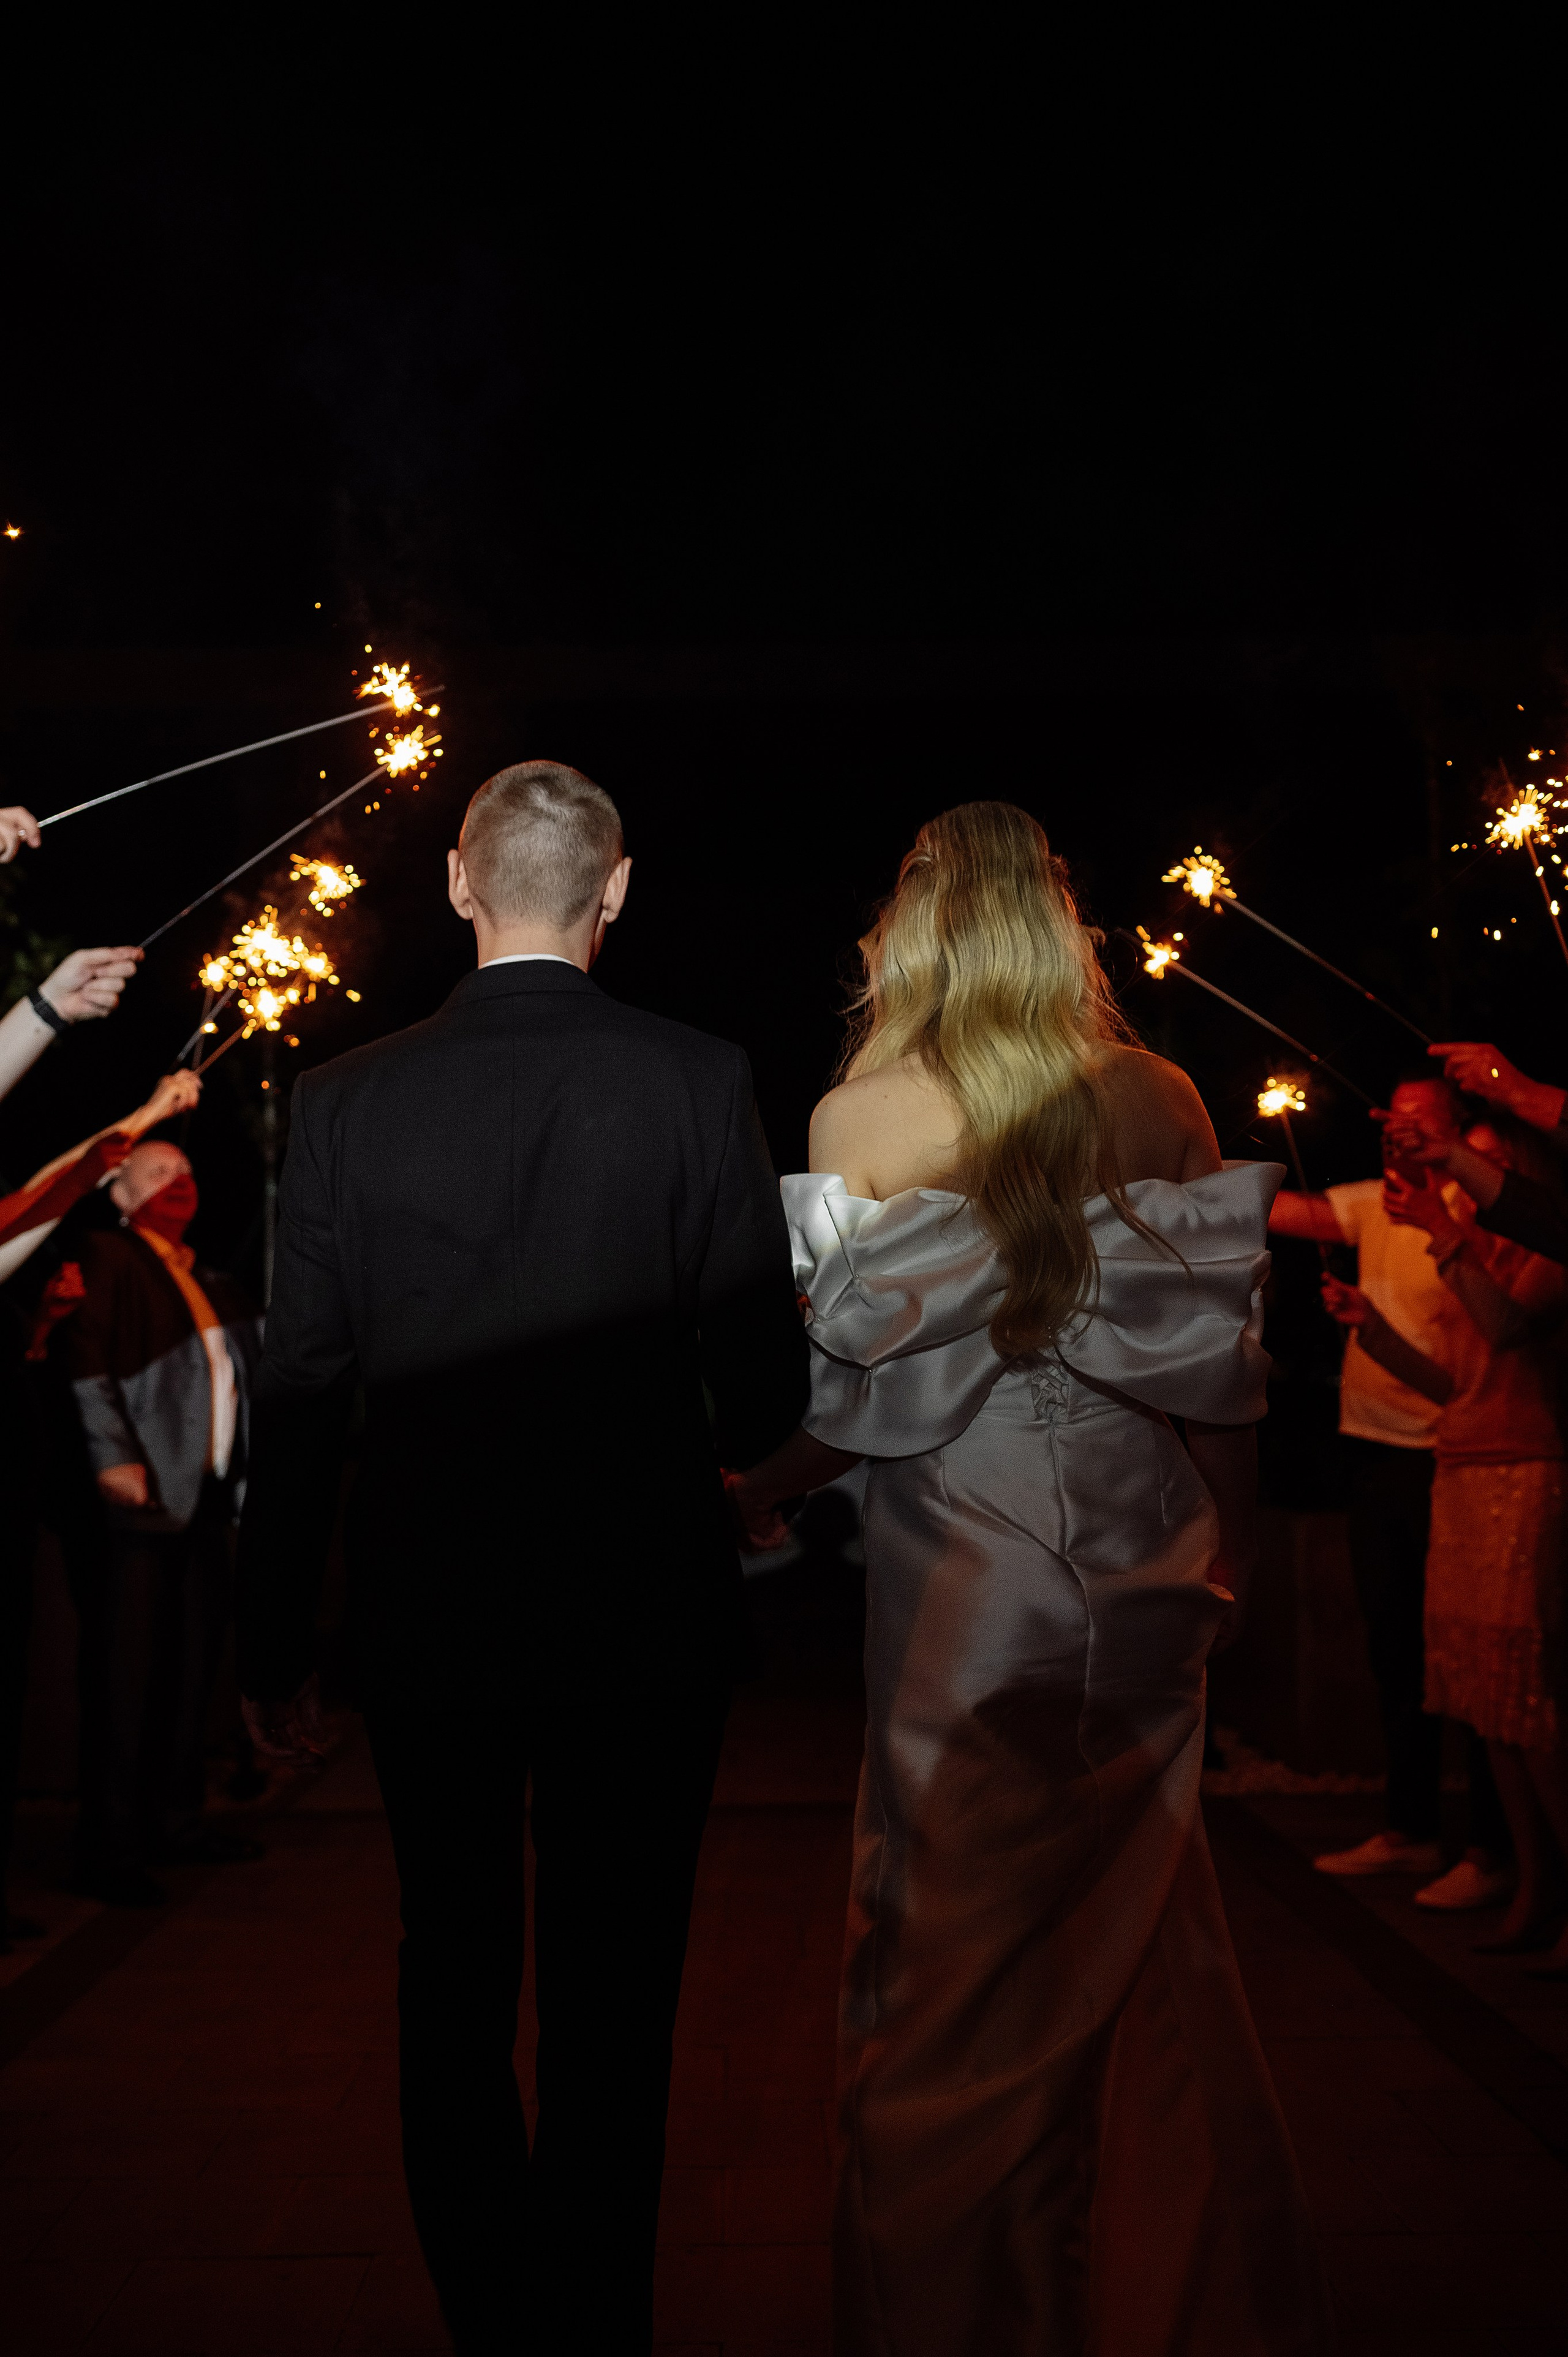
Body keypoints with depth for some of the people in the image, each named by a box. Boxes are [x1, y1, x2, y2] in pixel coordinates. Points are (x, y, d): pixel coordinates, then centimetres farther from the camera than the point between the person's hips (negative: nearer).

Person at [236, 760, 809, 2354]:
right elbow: (766, 1383, -8)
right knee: (615, 1994, 15)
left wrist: (274, 1646, 5)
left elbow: (299, 1397, -4)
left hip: (425, 1608, 2)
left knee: (451, 1982, 19)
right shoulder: (697, 1080, -10)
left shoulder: (347, 1098, -6)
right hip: (646, 1605, -1)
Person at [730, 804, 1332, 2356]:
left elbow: (852, 1369, -11)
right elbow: (1223, 1347, 5)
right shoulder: (1160, 1099, 0)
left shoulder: (864, 1113, -9)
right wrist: (1223, 1546, 17)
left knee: (955, 1952, 13)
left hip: (963, 1560, -3)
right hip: (1145, 1551, 4)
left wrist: (754, 1490, 7)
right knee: (1143, 1934, 20)